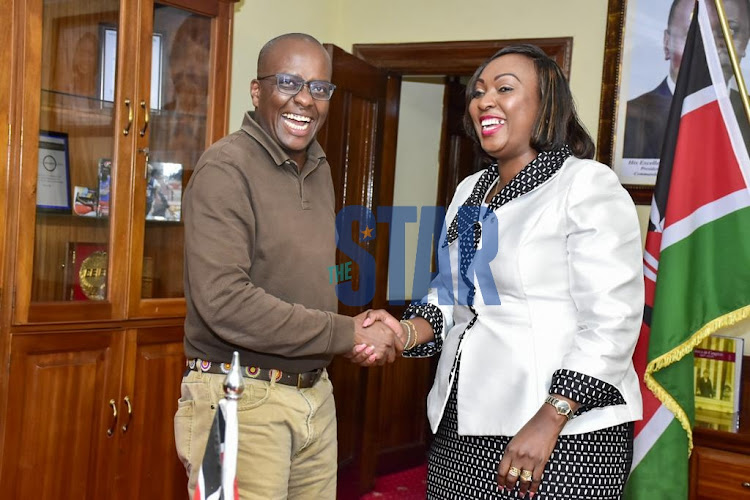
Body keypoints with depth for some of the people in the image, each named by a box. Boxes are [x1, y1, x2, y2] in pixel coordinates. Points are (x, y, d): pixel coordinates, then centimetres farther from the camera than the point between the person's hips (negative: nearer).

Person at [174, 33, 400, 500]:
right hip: (242, 397, -7)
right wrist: (348, 334, -17)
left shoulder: (320, 169, 10)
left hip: (317, 396, 7)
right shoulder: (225, 168, -14)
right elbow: (223, 301, -24)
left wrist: (358, 327, 1)